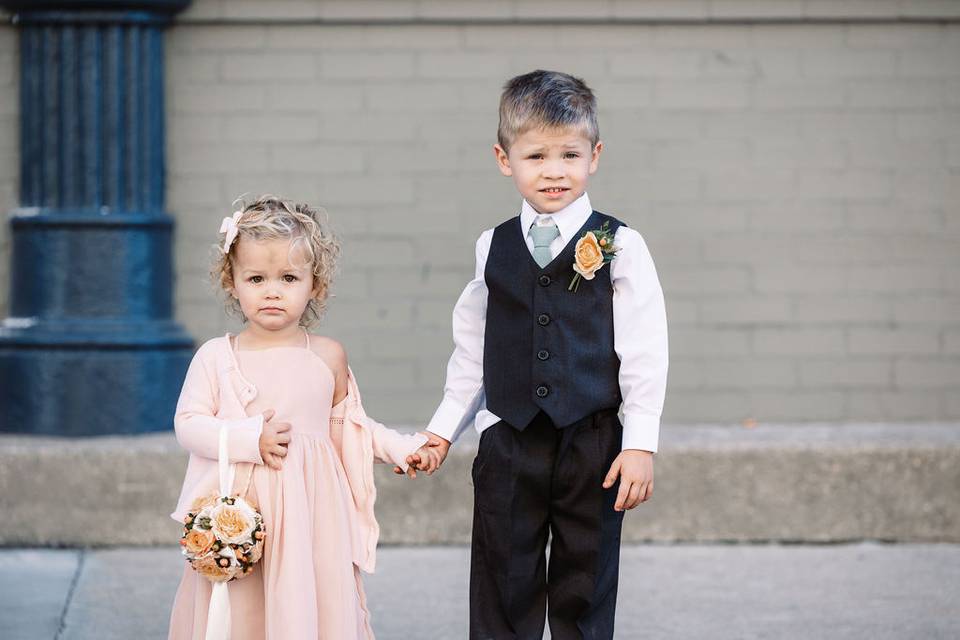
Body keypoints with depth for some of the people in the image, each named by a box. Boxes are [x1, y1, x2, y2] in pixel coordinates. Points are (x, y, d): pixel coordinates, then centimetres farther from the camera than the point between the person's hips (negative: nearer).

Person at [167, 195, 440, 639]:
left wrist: (402, 449, 7)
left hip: (310, 511, 1)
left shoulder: (328, 357, 5)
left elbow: (347, 426, 16)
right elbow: (188, 424, -4)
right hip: (239, 509, -1)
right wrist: (250, 439, -15)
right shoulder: (216, 357, -1)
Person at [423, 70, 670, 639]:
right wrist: (443, 429, 16)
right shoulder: (494, 248, 6)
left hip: (591, 445, -2)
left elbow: (644, 351, -5)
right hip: (508, 445, 3)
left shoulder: (618, 246, -4)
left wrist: (641, 444, -9)